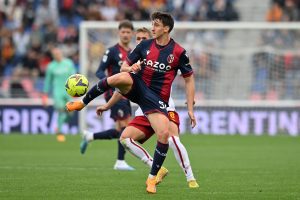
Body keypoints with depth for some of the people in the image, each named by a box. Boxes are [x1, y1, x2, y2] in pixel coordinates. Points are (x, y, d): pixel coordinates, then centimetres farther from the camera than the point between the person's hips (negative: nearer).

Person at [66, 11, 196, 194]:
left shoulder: (178, 52, -3)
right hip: (137, 86, 1)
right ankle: (82, 103, -16)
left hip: (157, 97, -1)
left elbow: (189, 79, 4)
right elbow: (124, 65, 12)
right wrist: (130, 68, -15)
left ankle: (152, 179, 0)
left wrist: (190, 109, 0)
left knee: (164, 134, -20)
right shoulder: (145, 45, 5)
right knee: (118, 78, -34)